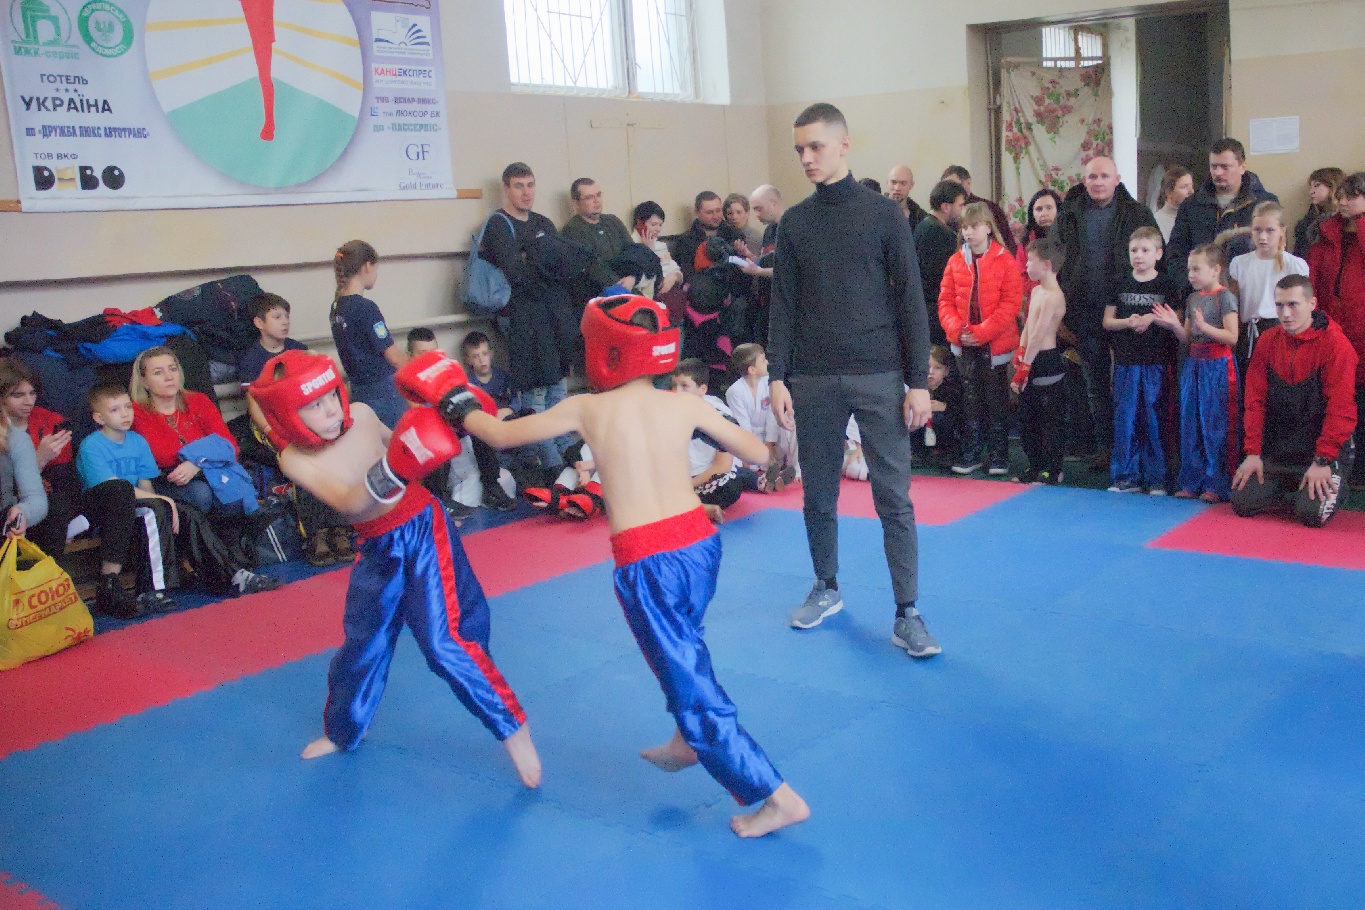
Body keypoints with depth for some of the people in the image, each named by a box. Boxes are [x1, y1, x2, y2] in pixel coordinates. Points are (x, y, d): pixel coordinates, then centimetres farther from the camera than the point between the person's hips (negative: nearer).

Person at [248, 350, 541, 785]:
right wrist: (392, 471, -49)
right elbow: (347, 502, -31)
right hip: (378, 549, 2)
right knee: (360, 645, 18)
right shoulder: (294, 459, -13)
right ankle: (341, 732, 44)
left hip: (422, 530, -2)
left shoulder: (361, 414, -11)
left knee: (445, 641, -14)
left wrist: (439, 418, -2)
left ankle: (515, 731, -2)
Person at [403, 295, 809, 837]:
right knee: (682, 645, 33)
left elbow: (501, 434, 7)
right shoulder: (686, 404, 3)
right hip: (700, 542, 5)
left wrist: (454, 404, 25)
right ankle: (686, 742, 47)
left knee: (693, 686, 5)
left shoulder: (585, 409, -2)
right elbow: (758, 454, 9)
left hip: (647, 563, -4)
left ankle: (778, 796, 7)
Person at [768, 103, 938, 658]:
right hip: (813, 381, 3)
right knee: (818, 493, 11)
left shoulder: (883, 214, 1)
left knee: (893, 498, -3)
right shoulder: (794, 222, 8)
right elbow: (783, 305, 8)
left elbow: (910, 301, -1)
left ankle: (907, 614, 4)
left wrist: (918, 381, -6)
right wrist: (777, 377, -1)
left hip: (878, 377, -3)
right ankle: (826, 589, 30)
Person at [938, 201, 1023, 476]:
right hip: (964, 345, 3)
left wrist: (982, 332, -17)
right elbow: (945, 300, 5)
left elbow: (1010, 304, -11)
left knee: (996, 401, 5)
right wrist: (956, 329, -11)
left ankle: (998, 456, 14)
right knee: (970, 400, 10)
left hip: (995, 344, -3)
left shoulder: (1005, 261, -6)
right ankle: (971, 455, 18)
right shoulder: (956, 262, 5)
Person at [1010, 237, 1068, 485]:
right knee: (1026, 418, 16)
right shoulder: (1036, 290, 12)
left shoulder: (1052, 297, -18)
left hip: (1045, 362, -10)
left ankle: (1053, 471, 9)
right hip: (1031, 360, 10)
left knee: (1049, 419, 0)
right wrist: (1020, 355, 6)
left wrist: (1024, 367, -18)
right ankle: (1036, 467, 27)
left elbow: (1038, 337, -20)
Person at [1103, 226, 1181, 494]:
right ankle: (1127, 476, 11)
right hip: (1126, 361, 2)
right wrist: (1128, 322, -11)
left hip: (1156, 363, -2)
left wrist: (1152, 319, -16)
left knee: (1154, 419, 0)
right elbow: (1107, 321, 8)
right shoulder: (1121, 284, 9)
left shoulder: (1166, 286, 3)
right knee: (1125, 418, 3)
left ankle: (1157, 478, 8)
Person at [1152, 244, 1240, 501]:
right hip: (1194, 363, 8)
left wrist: (1204, 326, -23)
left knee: (1216, 424, -4)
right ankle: (1193, 482, 16)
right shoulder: (1193, 299, 14)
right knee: (1191, 424, 8)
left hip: (1217, 364, -7)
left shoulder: (1224, 297, -7)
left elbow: (1232, 337, -14)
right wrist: (1175, 324, -3)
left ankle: (1216, 485, 1)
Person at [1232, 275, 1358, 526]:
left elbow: (1340, 409, -15)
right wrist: (1253, 452, -3)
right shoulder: (1268, 341, 3)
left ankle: (1336, 488, 15)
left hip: (1322, 451, -4)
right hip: (1276, 450, 4)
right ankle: (1286, 487, 23)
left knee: (1312, 513, -20)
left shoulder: (1335, 344, -11)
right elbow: (1255, 400, 2)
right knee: (1242, 504, -7)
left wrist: (1322, 461, -19)